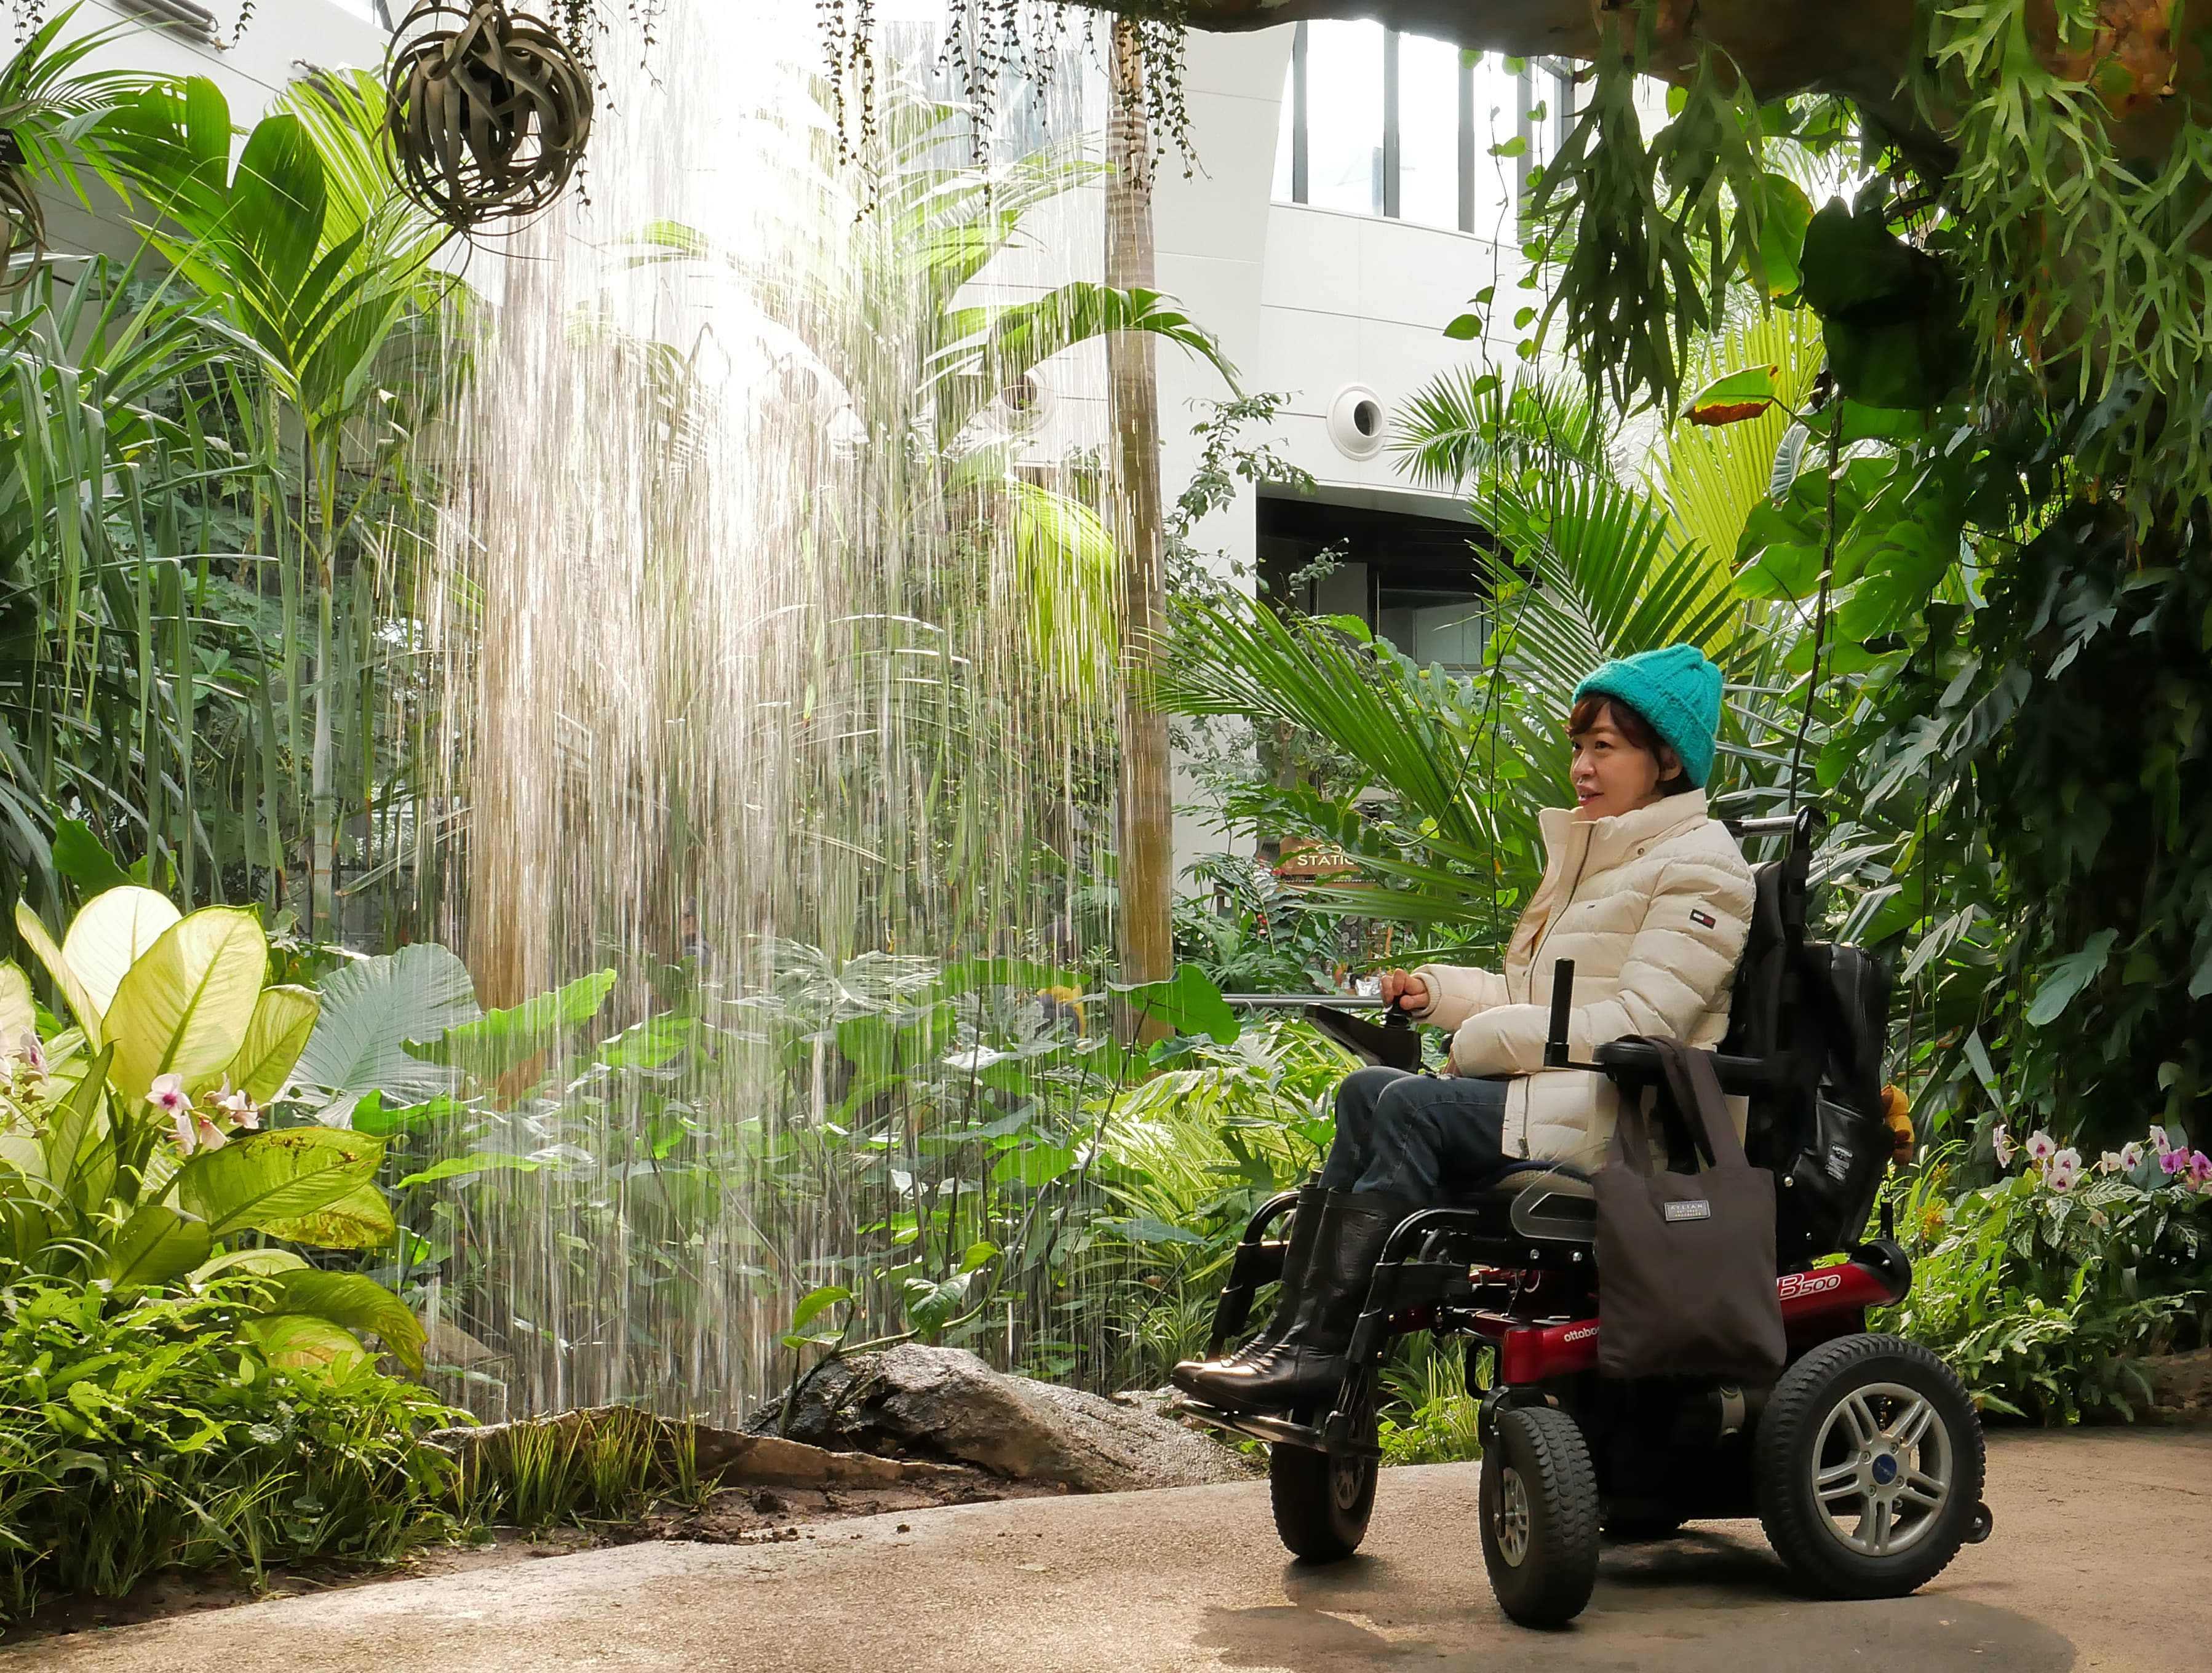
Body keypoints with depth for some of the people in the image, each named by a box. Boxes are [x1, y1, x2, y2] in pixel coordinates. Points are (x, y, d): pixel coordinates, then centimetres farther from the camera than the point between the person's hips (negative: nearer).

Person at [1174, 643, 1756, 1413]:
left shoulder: (1698, 867, -7)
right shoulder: (1590, 851, 22)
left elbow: (1642, 1023, -18)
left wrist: (1487, 1041, -15)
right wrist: (1438, 990, 6)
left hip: (1621, 1118, -9)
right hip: (1555, 1092, 9)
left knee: (1411, 1106, -25)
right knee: (1366, 1093, -8)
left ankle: (1320, 1348, -24)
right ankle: (1295, 1330, -17)